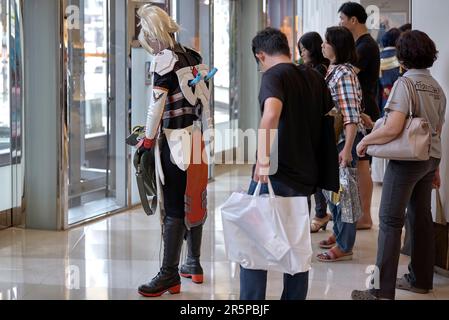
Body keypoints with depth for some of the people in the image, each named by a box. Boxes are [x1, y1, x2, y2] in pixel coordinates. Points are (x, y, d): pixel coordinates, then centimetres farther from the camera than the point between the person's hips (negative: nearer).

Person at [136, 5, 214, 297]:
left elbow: (157, 104, -12)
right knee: (194, 201, 14)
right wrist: (202, 130, 18)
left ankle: (170, 275, -4)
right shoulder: (193, 58, 10)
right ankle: (194, 264, 23)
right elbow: (203, 100, 12)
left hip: (175, 140, -8)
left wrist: (148, 138, -3)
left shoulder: (165, 59, -11)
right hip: (197, 137, 8)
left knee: (173, 207, -6)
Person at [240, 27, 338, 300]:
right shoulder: (315, 78, 12)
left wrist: (263, 159, -28)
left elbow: (271, 113, -29)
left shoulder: (274, 76, -9)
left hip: (276, 174, -7)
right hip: (306, 176, 7)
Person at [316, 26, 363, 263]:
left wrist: (347, 149, -26)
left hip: (344, 139, -10)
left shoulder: (344, 74, -19)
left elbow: (352, 116, -23)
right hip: (331, 137, 10)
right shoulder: (333, 70, 9)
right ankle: (339, 233, 35)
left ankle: (345, 246, 6)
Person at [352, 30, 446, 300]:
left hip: (407, 159, -8)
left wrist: (365, 141, -9)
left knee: (391, 220, -6)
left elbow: (393, 128, -23)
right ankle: (421, 280, 23)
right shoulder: (438, 88, 10)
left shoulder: (405, 83, -13)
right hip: (430, 158, 8)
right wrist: (435, 168, 22)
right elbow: (437, 132, 16)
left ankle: (383, 290, -8)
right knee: (421, 217, 15)